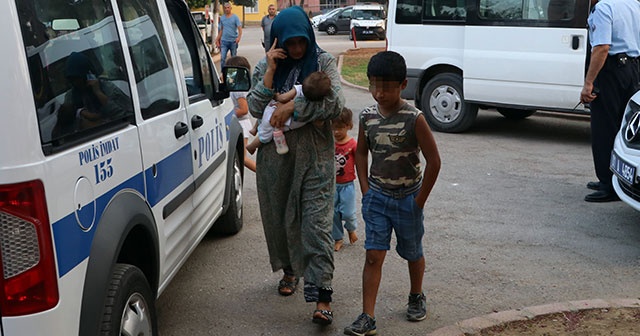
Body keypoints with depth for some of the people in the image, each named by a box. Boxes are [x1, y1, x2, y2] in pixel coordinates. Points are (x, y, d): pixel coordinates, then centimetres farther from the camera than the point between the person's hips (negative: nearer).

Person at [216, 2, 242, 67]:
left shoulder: (235, 17, -2)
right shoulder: (222, 18, 10)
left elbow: (240, 28, -9)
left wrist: (239, 37, -27)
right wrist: (217, 39, 16)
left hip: (233, 41, -2)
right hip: (224, 41, 3)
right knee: (222, 58, -8)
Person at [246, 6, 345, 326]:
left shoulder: (323, 62, -1)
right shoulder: (265, 66, 5)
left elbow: (335, 103, -14)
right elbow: (255, 108, -4)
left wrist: (292, 107, -19)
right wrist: (270, 72, -13)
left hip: (315, 155, -3)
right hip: (275, 155, 3)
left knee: (317, 222, -9)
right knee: (279, 218, 15)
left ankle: (321, 294, -8)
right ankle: (290, 270, 40)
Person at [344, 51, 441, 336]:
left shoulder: (414, 119, -17)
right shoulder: (368, 116, -3)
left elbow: (434, 161, -14)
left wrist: (420, 200, -10)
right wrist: (365, 189, 4)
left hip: (407, 199, -2)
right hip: (377, 197, 3)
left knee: (412, 253, 17)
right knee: (373, 255, -3)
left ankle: (416, 297, 43)